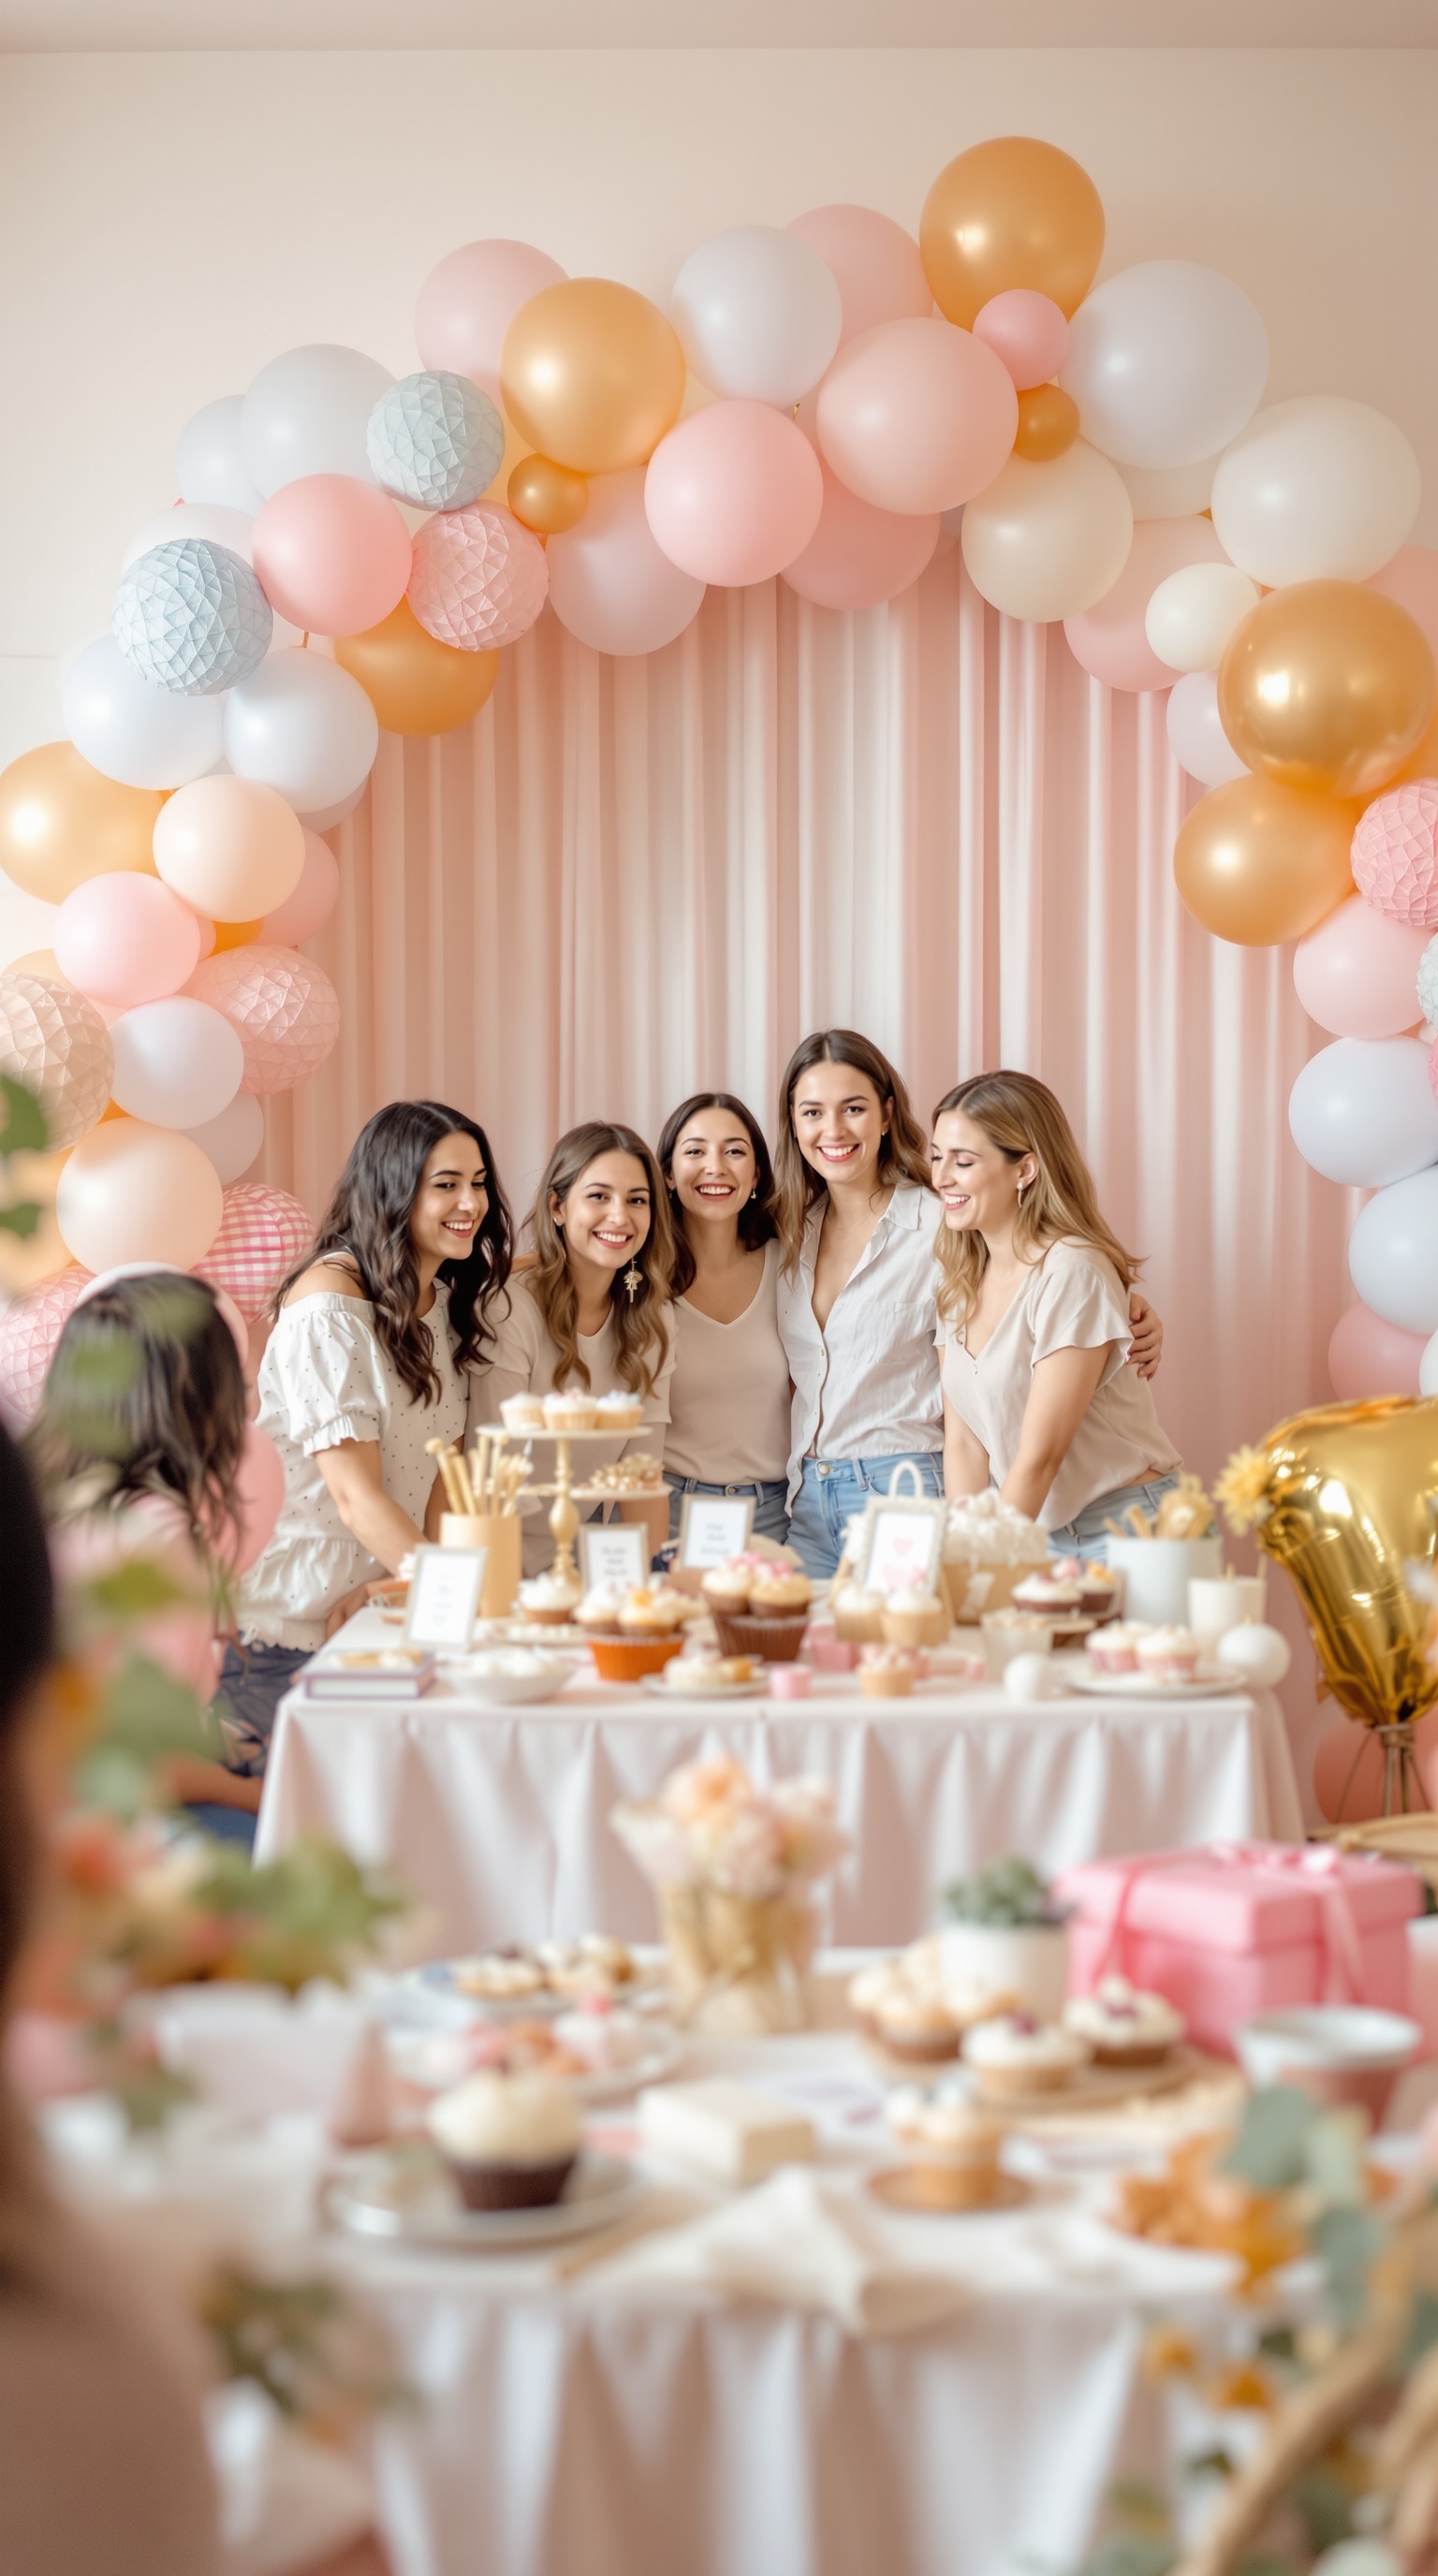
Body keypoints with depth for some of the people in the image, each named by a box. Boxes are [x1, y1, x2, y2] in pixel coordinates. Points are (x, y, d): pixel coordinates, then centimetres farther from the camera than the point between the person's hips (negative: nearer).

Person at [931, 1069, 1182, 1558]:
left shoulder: (1071, 1274, -16)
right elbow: (963, 1443, 3)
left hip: (1124, 1530, -5)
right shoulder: (957, 1277, 5)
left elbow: (1039, 1457, -18)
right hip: (1036, 1532, 6)